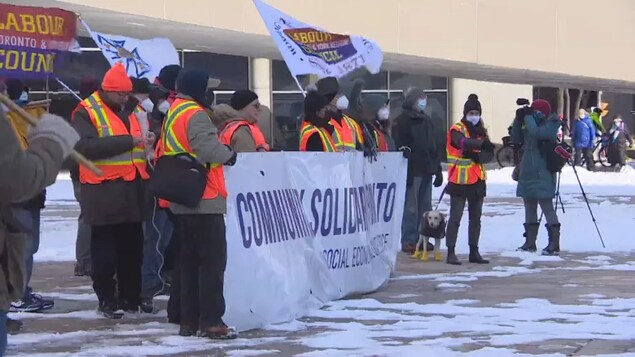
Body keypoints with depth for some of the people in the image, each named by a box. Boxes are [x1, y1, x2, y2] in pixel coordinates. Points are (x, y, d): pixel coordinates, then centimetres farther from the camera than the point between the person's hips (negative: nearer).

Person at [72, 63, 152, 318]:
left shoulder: (129, 113, 17)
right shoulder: (86, 113, -6)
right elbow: (87, 146, -22)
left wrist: (147, 142, 6)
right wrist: (128, 141, -25)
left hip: (132, 189, 7)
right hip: (104, 191, -7)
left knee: (132, 248, 10)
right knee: (105, 249, -1)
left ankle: (131, 297, 19)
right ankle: (107, 299, 6)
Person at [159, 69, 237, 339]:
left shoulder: (172, 114, 17)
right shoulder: (194, 115, -13)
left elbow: (164, 154, 20)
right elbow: (209, 146, -27)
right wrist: (230, 155, -11)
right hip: (204, 200, -10)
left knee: (190, 261, 13)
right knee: (212, 260, -6)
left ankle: (189, 320, 16)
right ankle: (211, 321, -8)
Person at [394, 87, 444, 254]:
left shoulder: (427, 120, 18)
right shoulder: (402, 121, -5)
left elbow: (436, 146, 22)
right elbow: (399, 146, -12)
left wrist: (438, 170, 17)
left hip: (427, 171, 7)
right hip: (412, 171, -7)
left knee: (425, 207, 9)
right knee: (411, 207, -6)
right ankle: (408, 241, -2)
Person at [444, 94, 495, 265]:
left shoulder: (481, 131, 12)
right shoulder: (457, 130, -8)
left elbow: (489, 154, 2)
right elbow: (463, 142, -31)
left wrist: (477, 156, -19)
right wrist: (481, 144, -48)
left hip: (478, 180, 7)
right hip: (459, 180, -7)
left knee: (476, 218, 12)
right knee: (455, 217, -6)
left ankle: (474, 252, 19)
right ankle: (451, 253, -3)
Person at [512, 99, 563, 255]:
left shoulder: (550, 126, -9)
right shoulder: (532, 126, 15)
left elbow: (535, 133, -26)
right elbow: (516, 136, 13)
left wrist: (528, 117, -13)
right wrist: (519, 119, 1)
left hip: (542, 175, -9)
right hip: (528, 173, 9)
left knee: (547, 207, -10)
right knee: (530, 208, 12)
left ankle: (554, 243, -9)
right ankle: (530, 242, 19)